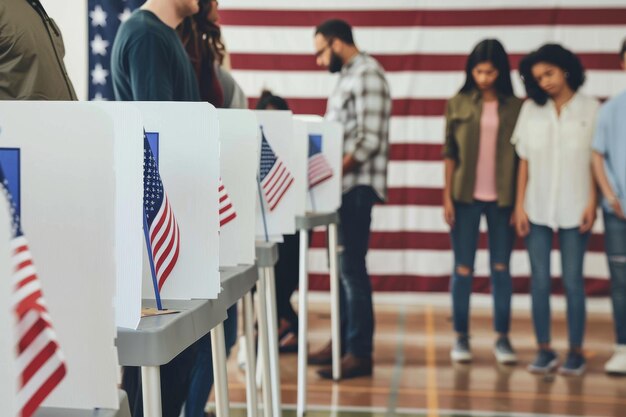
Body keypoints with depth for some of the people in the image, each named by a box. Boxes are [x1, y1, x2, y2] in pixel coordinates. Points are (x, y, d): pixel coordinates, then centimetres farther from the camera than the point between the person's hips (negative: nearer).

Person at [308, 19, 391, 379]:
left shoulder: (367, 74, -13)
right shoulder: (349, 76, 18)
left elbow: (369, 139, -21)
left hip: (358, 185, -10)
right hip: (344, 185, 10)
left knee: (352, 268, -8)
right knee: (342, 266, 13)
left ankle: (360, 353, -3)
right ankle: (343, 342, 21)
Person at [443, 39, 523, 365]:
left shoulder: (515, 108, 2)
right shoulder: (458, 105, 4)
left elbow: (521, 155, 2)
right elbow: (450, 153, 4)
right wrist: (447, 197, -1)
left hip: (501, 199, 0)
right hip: (466, 197, 0)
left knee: (501, 269, 5)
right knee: (463, 269, 4)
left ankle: (502, 338, 13)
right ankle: (461, 337, 14)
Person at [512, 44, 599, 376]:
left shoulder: (590, 109, 1)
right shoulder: (531, 109, 7)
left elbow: (595, 160, 1)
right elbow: (524, 160, 7)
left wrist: (592, 203, -6)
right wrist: (519, 204, 2)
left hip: (574, 209, -2)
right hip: (536, 209, 2)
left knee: (572, 281, 0)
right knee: (540, 281, 2)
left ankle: (575, 352, 10)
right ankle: (544, 350, 11)